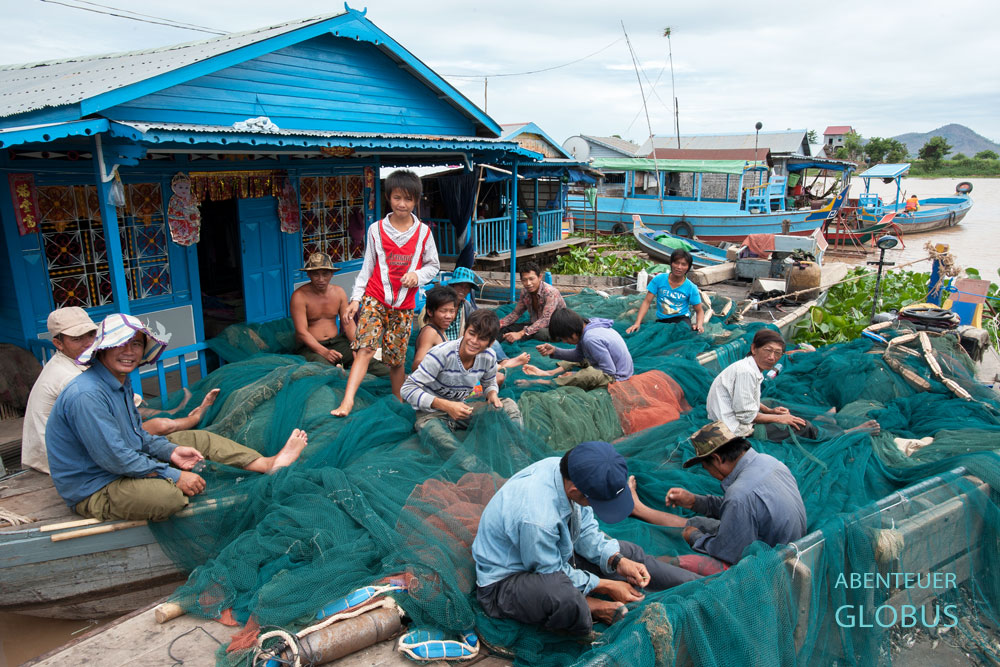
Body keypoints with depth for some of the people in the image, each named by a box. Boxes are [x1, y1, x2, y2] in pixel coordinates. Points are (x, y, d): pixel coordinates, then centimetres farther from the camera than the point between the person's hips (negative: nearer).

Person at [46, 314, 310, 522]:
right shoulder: (86, 395, -28)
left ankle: (268, 464, 2)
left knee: (201, 439, 7)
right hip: (94, 491, -10)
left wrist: (171, 451, -2)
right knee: (170, 495, -36)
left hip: (130, 461, 10)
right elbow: (114, 457, -28)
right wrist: (174, 476, -24)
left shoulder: (121, 381, 5)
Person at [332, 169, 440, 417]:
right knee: (365, 346, -17)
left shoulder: (423, 232, 3)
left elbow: (433, 265, 10)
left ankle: (398, 402, 22)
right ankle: (347, 400, -21)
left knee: (397, 358, 5)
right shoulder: (376, 229, 3)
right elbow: (368, 267, 7)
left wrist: (417, 276, -10)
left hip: (404, 304, 1)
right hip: (375, 298, -1)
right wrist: (356, 297, 2)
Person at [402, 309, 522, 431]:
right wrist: (447, 406, -34)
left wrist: (492, 394, -12)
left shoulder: (489, 358, -8)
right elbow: (408, 389, -26)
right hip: (432, 413, -5)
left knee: (509, 406, -13)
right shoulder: (441, 354, -26)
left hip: (462, 409, 6)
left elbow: (489, 384, 15)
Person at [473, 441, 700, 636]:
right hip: (505, 580, -8)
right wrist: (607, 586, -14)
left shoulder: (568, 472, -17)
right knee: (562, 595, -40)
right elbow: (553, 573, -22)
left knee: (629, 553, 2)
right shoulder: (536, 517, -40)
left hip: (553, 553, 8)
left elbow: (586, 531, 1)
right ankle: (590, 608, -9)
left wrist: (617, 561, -12)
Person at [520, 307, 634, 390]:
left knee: (588, 375, -36)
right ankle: (550, 373, -1)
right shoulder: (585, 326, -3)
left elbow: (610, 371, -25)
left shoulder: (591, 339, -29)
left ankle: (543, 382, -24)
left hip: (617, 378, -10)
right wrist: (554, 351, -5)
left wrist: (576, 375, -18)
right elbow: (578, 355, 7)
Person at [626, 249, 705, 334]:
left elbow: (699, 311, 2)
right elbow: (647, 302, -5)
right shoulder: (658, 279, -4)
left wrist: (699, 324, -21)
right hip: (661, 320, 1)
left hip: (681, 318, -1)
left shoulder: (691, 288, -5)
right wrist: (637, 323, -17)